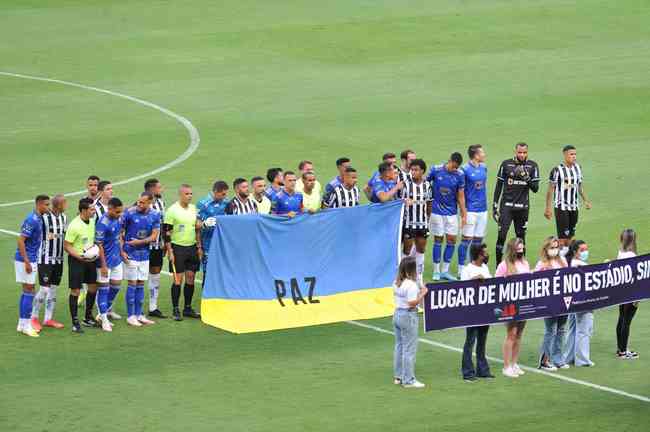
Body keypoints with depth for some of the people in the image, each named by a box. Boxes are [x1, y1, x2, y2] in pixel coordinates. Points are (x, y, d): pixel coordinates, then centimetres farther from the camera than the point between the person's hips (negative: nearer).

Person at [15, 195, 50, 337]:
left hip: (31, 260, 9)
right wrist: (27, 262, -21)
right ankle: (26, 325, -3)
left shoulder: (38, 219, 9)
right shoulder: (31, 220, -19)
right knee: (29, 292, -6)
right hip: (25, 260, -9)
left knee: (26, 292, 12)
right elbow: (20, 241, -21)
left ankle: (22, 324, 17)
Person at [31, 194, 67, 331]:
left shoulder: (64, 217, 7)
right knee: (44, 289, -7)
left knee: (53, 289, 11)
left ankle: (48, 319, 19)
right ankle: (34, 318, 7)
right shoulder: (44, 218, -17)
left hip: (59, 259, 7)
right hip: (45, 259, -7)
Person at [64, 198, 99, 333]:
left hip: (90, 259, 8)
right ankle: (75, 322, 3)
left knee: (93, 287, 13)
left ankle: (88, 318, 28)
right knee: (75, 290, -3)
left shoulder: (92, 221, 2)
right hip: (77, 260, -8)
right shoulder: (74, 226, -21)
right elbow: (66, 246, -18)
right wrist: (79, 256, -26)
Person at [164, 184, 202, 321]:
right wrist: (170, 252, -13)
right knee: (178, 279, -5)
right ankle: (176, 310, 0)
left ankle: (188, 308, 15)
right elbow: (166, 232, -9)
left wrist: (199, 247, 14)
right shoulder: (172, 210, -8)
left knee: (190, 278, 7)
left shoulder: (194, 209, 9)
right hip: (178, 248, -5)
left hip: (192, 247, 5)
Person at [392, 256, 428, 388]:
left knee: (399, 346, 17)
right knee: (409, 349, -2)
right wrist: (423, 293, -12)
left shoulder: (396, 283, 7)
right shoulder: (411, 285, -20)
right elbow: (412, 303, -24)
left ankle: (398, 376, 24)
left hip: (397, 314, 9)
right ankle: (408, 380, 1)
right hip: (408, 316, -9)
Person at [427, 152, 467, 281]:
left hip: (452, 212, 2)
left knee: (452, 240, 1)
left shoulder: (459, 175, -5)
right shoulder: (436, 170, -10)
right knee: (438, 240, 1)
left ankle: (445, 270, 11)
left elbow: (460, 196, 2)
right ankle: (436, 271, 9)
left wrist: (464, 215, 2)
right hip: (437, 211, -2)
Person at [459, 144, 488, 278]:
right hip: (470, 210, -7)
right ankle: (461, 269, 1)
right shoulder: (465, 169, -12)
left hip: (483, 209, 7)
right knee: (467, 239, -5)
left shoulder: (483, 167, 9)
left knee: (478, 239, 10)